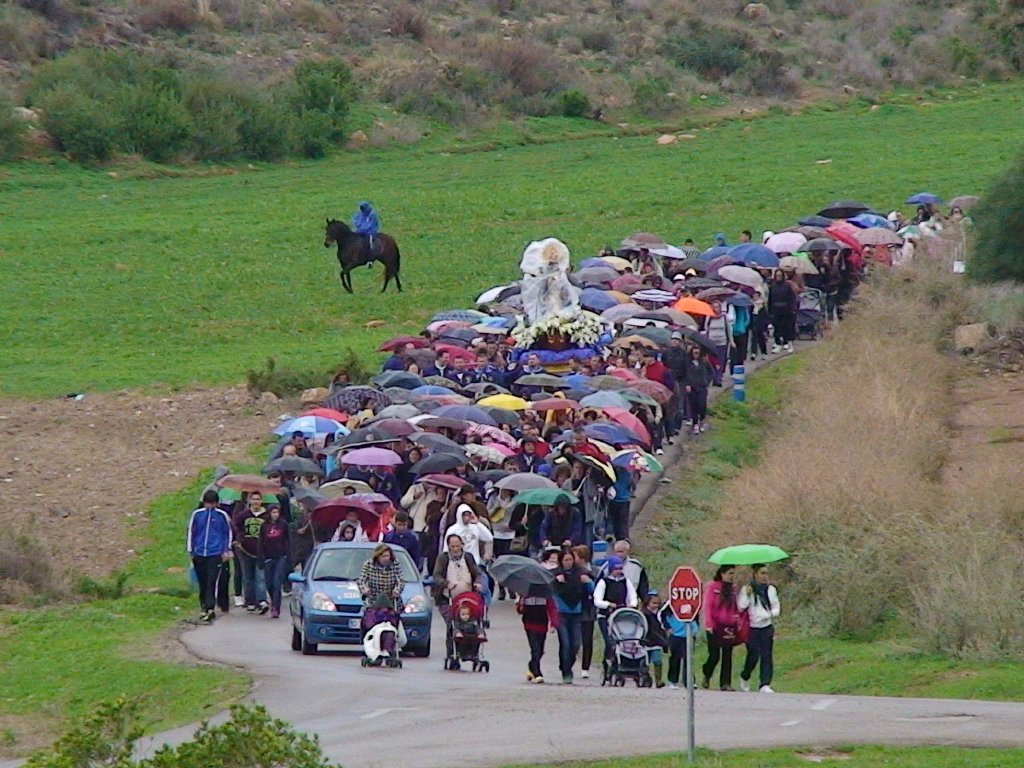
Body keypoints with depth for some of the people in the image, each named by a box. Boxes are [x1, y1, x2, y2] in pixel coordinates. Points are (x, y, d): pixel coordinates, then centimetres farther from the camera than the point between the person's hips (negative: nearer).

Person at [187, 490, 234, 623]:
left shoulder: (222, 515, 3)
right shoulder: (197, 514, 6)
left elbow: (228, 533, 11)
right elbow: (191, 533, 12)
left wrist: (227, 550, 4)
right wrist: (191, 551, 10)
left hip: (216, 554, -3)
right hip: (200, 554, 3)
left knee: (212, 581, -14)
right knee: (202, 583, 7)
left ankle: (210, 608, -22)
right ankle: (204, 608, 17)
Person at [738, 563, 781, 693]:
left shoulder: (771, 589, 9)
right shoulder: (747, 589, 1)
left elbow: (776, 606, 15)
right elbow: (741, 606, -5)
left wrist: (773, 614, -6)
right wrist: (747, 594, -17)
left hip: (767, 626, 3)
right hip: (752, 628, -3)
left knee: (767, 656, -7)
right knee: (753, 655, -7)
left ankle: (765, 684, -8)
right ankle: (745, 678, 21)